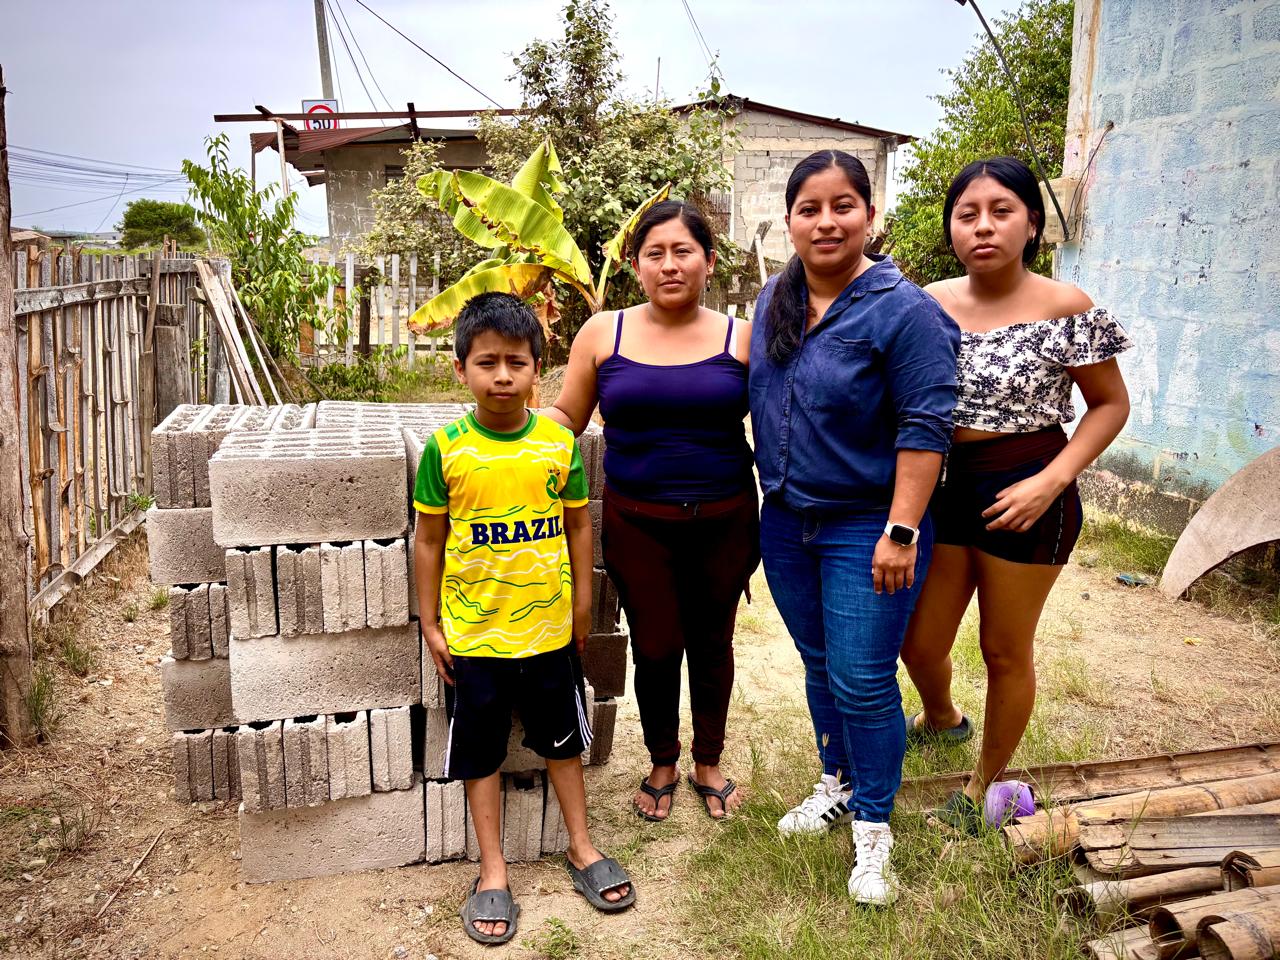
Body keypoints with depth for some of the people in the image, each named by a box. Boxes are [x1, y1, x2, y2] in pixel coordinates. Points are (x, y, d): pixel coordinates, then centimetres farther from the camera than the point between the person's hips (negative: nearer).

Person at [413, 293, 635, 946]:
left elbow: (578, 524, 5)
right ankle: (493, 873, 28)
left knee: (562, 739, 17)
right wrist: (430, 623, -1)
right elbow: (429, 539, -3)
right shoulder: (446, 449, -10)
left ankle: (581, 848, 36)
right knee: (480, 752, 11)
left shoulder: (558, 442, -5)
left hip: (549, 626, 2)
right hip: (473, 632, -1)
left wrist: (582, 603, 7)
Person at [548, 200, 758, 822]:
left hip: (723, 520, 1)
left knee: (712, 643, 13)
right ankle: (662, 765, 33)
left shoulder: (741, 338, 0)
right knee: (655, 646, 6)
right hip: (637, 524, 0)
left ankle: (707, 764, 37)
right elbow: (565, 416, 4)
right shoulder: (604, 333, 1)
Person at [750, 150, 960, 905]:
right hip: (787, 523, 6)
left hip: (867, 528, -6)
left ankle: (873, 828, 21)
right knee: (820, 667, 19)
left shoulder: (903, 310, -16)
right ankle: (837, 785, 40)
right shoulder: (773, 302, 5)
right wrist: (773, 489, 15)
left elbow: (925, 427, -18)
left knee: (863, 683, 1)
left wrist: (901, 532, -21)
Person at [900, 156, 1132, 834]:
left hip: (1024, 496, -3)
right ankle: (941, 718, 48)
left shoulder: (1067, 310, -11)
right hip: (938, 485, 4)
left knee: (1005, 651, 11)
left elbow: (1111, 404, -3)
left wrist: (1050, 482, -15)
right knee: (918, 641, 12)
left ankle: (984, 785, 34)